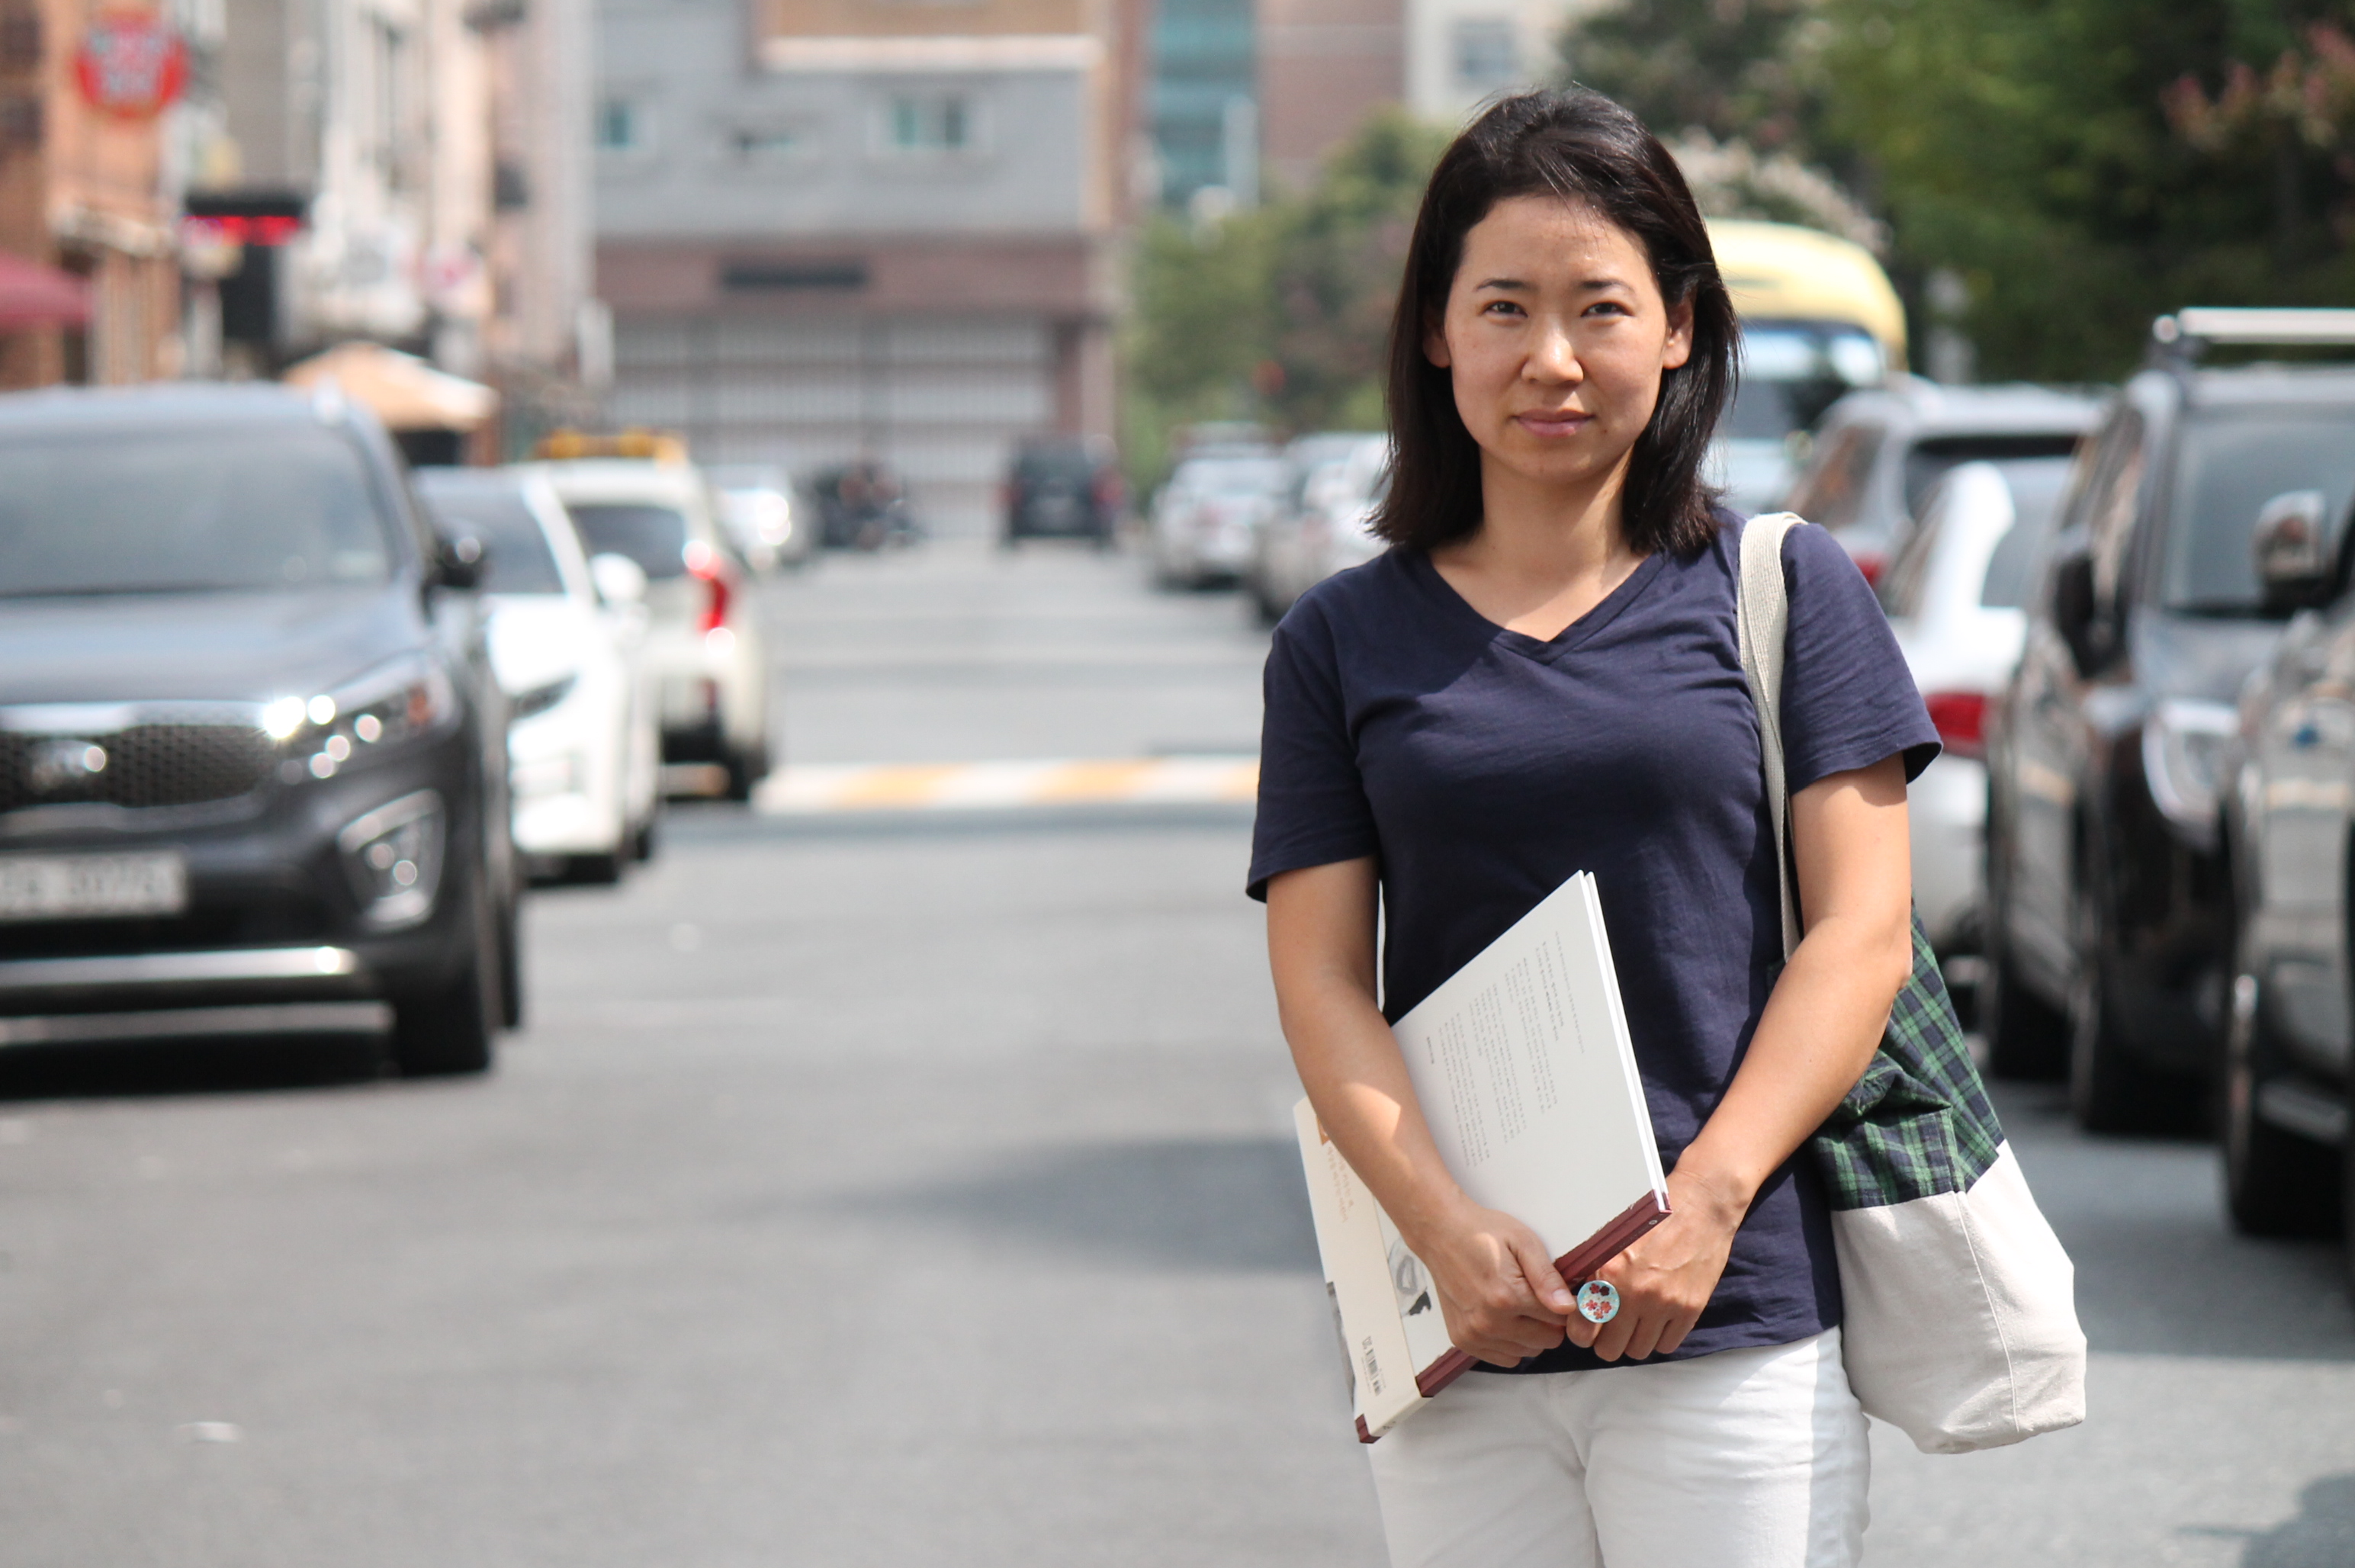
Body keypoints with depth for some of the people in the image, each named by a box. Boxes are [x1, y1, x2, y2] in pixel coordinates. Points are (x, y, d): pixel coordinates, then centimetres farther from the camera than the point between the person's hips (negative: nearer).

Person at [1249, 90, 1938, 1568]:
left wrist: (1707, 1201, -12)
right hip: (1456, 1339, 2)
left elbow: (1863, 932, 0)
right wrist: (1448, 1229, -12)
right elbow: (1323, 979, 4)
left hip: (1740, 1327, -2)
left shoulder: (1786, 589, 5)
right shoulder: (1342, 642, 10)